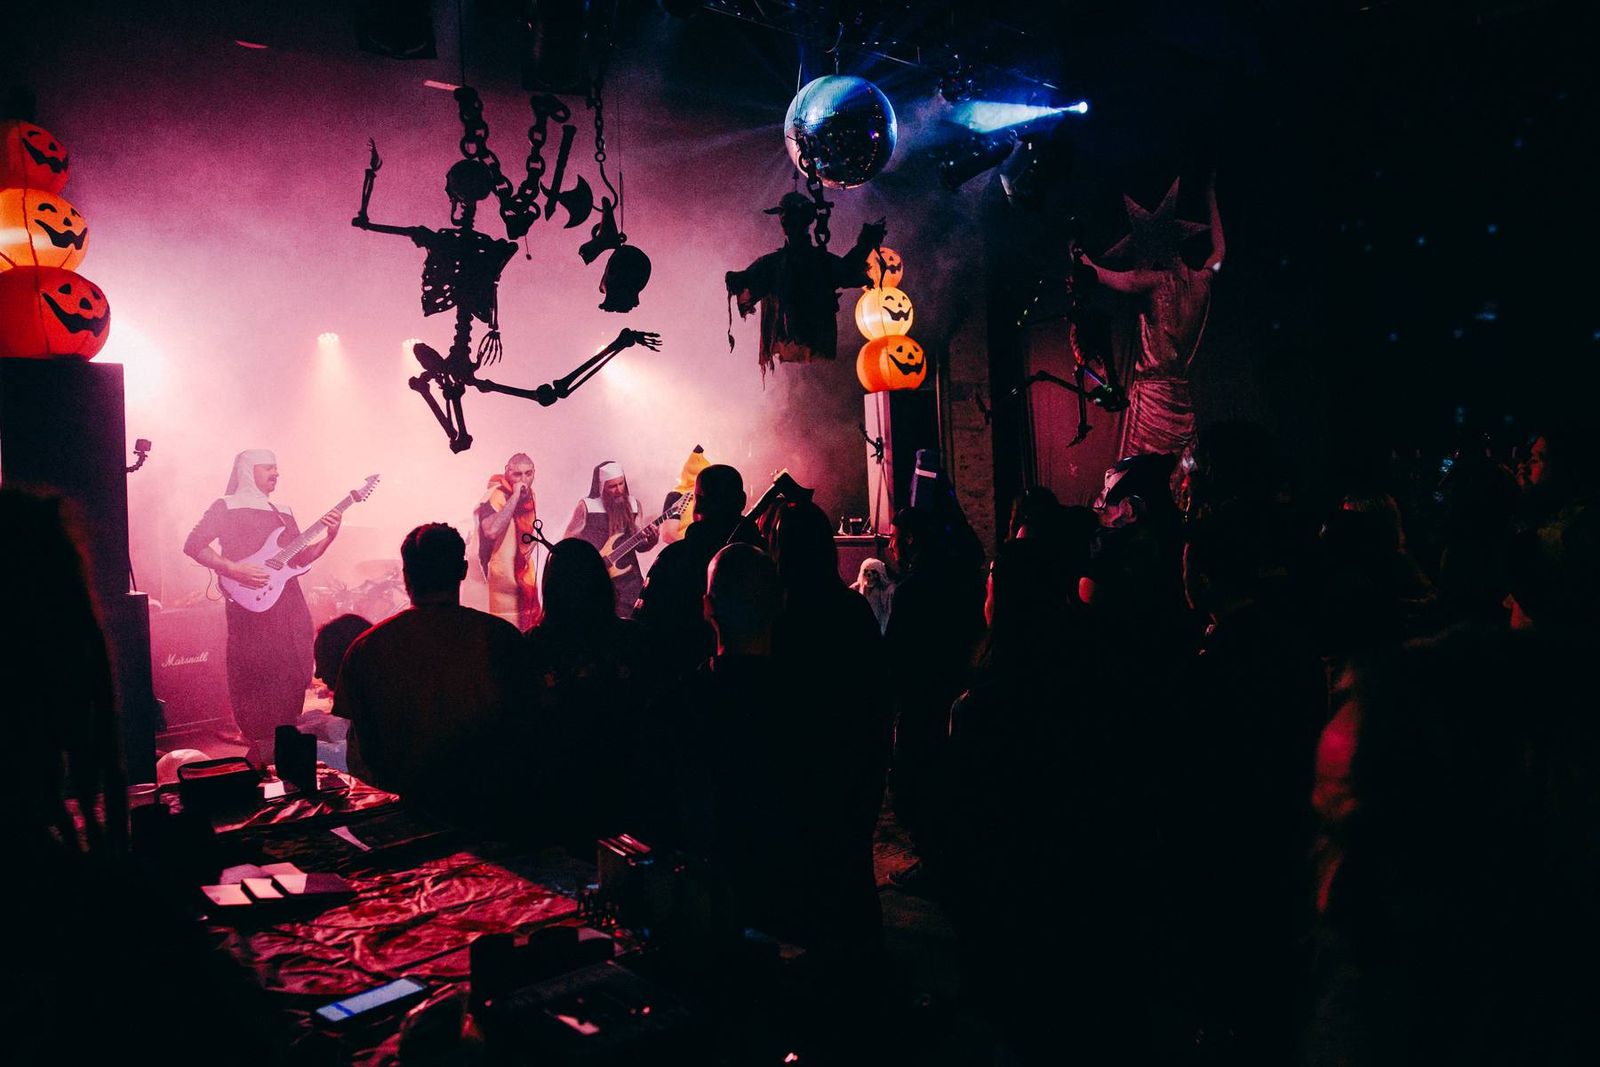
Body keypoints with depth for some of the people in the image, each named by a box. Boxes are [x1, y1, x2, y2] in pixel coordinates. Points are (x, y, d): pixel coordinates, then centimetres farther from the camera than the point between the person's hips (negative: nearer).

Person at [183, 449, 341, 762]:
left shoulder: (283, 512, 21)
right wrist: (232, 569, -18)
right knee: (257, 679, -6)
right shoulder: (226, 507, 2)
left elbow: (301, 557, 18)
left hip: (290, 604, 6)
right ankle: (261, 754, 2)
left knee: (292, 679, 7)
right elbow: (193, 545, -7)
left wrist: (329, 537, 2)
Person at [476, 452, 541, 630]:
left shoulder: (530, 494, 6)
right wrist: (515, 496, -32)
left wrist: (533, 540, 2)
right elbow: (491, 530, -36)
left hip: (525, 573, 8)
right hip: (503, 575, -8)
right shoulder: (496, 495, -18)